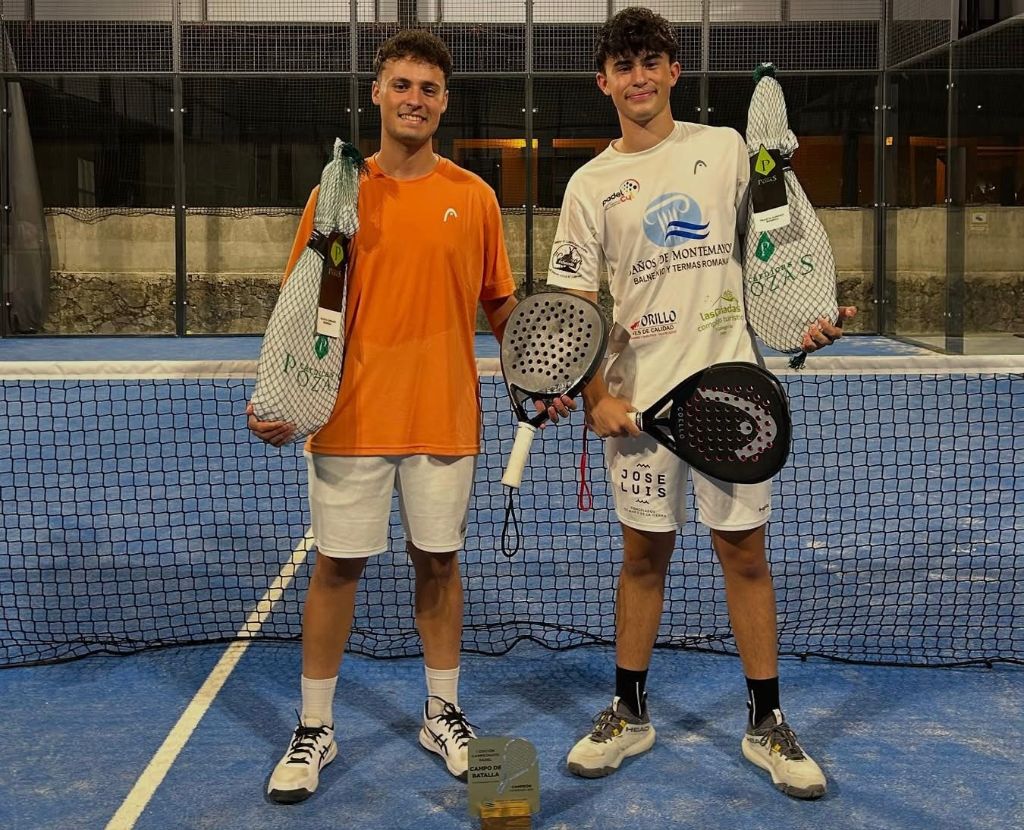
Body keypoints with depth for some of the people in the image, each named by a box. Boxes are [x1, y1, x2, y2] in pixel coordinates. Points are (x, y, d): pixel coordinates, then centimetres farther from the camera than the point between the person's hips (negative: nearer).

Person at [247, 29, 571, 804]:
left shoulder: (474, 197, 3)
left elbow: (500, 303, 9)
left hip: (446, 419, 1)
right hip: (350, 418, -1)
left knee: (440, 562, 11)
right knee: (337, 566, 6)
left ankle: (443, 713, 27)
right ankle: (314, 729, 20)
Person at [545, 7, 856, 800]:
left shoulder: (725, 147, 6)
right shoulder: (591, 185, 4)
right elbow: (576, 305, 2)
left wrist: (806, 315, -1)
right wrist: (596, 397, -9)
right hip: (640, 398, 0)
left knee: (745, 553, 5)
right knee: (643, 556, 8)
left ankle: (767, 723, 18)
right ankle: (629, 715, 24)